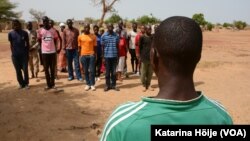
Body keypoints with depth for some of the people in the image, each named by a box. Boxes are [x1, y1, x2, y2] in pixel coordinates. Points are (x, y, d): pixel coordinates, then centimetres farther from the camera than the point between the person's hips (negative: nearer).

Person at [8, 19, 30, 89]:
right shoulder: (10, 34, 1)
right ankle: (21, 83, 20)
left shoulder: (24, 33, -3)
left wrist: (27, 54, 2)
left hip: (24, 54, -2)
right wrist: (13, 53, 6)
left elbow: (27, 44, 3)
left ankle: (26, 83, 14)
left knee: (25, 70, 0)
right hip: (15, 55, 2)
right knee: (18, 71, 8)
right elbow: (11, 44, 8)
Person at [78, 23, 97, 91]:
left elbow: (95, 46, 5)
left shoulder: (93, 36, 1)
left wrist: (95, 54, 1)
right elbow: (79, 47, 8)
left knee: (92, 70, 0)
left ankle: (92, 84, 11)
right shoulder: (80, 36, 3)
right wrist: (80, 56, 3)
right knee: (85, 71, 7)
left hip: (91, 55, -1)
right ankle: (88, 84, 16)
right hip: (83, 55, 1)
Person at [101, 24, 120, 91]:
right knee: (107, 71, 8)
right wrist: (103, 57, -2)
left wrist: (118, 56, 6)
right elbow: (102, 47, 2)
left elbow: (117, 46, 8)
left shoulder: (116, 36, 3)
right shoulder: (104, 36, -1)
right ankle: (107, 85, 18)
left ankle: (113, 85, 19)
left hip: (114, 56, 1)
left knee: (114, 71, 8)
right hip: (107, 56, -1)